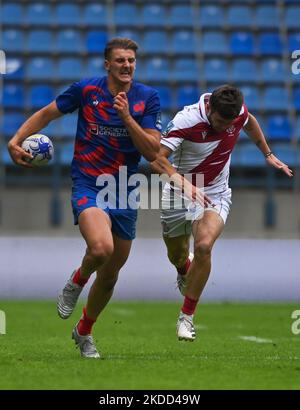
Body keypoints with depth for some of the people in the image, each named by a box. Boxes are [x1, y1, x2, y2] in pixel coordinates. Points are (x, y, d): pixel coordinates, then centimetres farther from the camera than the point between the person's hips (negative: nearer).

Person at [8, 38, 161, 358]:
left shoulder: (148, 98, -1)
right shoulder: (86, 89, -4)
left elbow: (153, 152, -8)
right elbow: (47, 113, 10)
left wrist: (127, 117, -20)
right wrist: (16, 140, -3)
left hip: (124, 193, 3)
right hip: (88, 186, -3)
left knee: (109, 276, 12)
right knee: (100, 249, -32)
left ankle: (84, 332, 37)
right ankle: (77, 280, 3)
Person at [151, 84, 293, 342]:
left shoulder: (239, 112, -13)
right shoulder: (186, 120, -27)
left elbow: (250, 123, 14)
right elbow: (157, 158, -34)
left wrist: (268, 154, 18)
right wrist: (184, 183, -48)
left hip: (216, 195, 1)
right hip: (180, 195, -1)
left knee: (203, 246, -25)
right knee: (177, 256, 16)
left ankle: (187, 317, -14)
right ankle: (185, 272, 57)